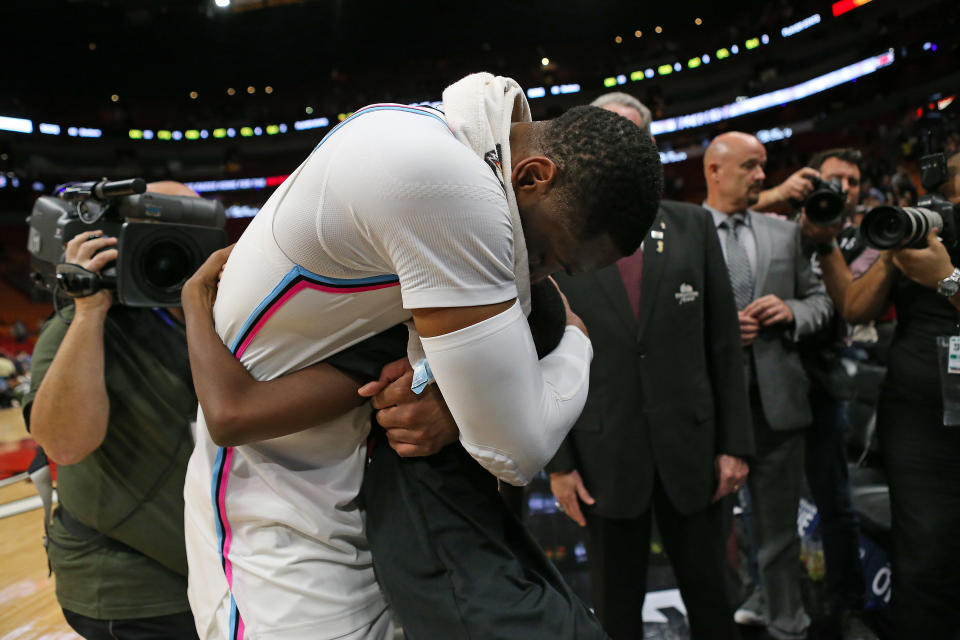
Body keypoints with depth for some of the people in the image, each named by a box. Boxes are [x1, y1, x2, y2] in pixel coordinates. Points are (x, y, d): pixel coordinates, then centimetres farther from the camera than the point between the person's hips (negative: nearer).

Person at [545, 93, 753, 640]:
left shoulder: (694, 225, 2)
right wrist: (558, 461, -4)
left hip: (691, 446, 1)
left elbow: (724, 341, 2)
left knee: (709, 594, 18)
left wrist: (735, 443, 0)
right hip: (604, 455, -1)